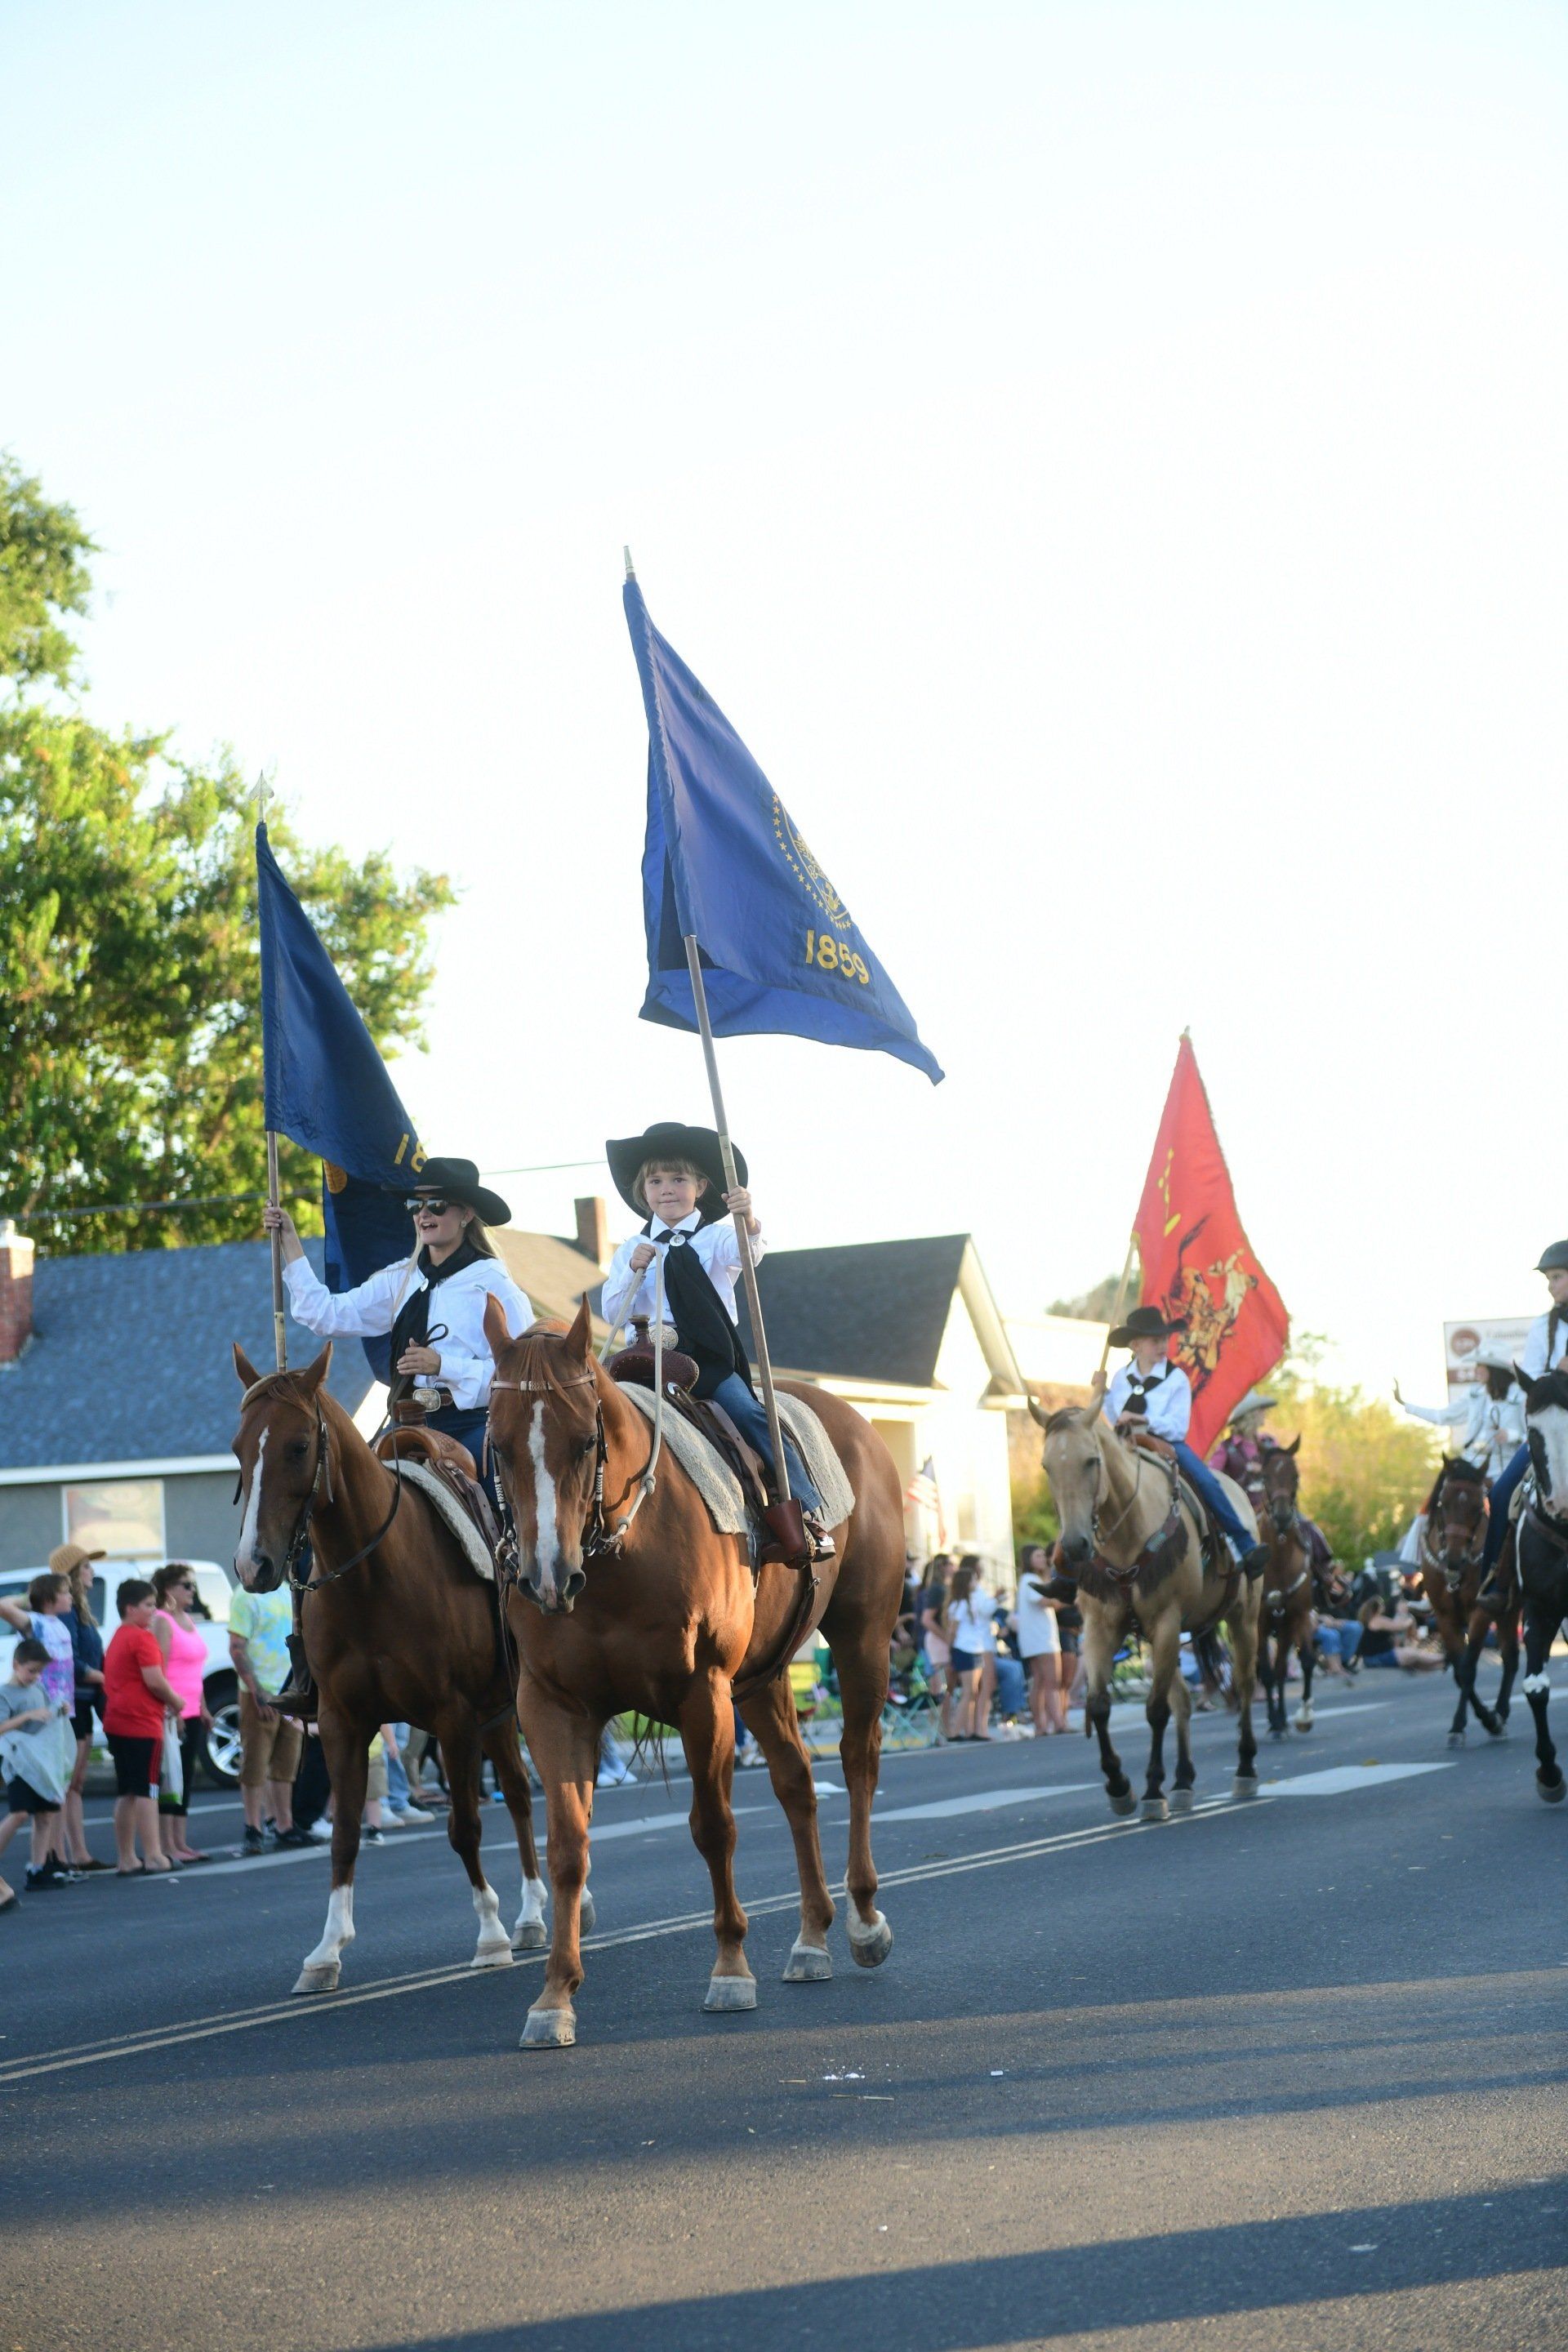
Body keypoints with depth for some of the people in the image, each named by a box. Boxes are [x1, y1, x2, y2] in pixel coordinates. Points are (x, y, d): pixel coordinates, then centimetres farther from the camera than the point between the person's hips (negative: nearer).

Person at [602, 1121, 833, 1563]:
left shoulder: (716, 1238, 5)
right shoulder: (632, 1250, 13)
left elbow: (749, 1251, -18)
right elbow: (612, 1314, 6)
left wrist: (748, 1222, -40)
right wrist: (633, 1271, -11)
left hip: (710, 1357, -3)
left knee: (748, 1412, -22)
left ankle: (809, 1515, -22)